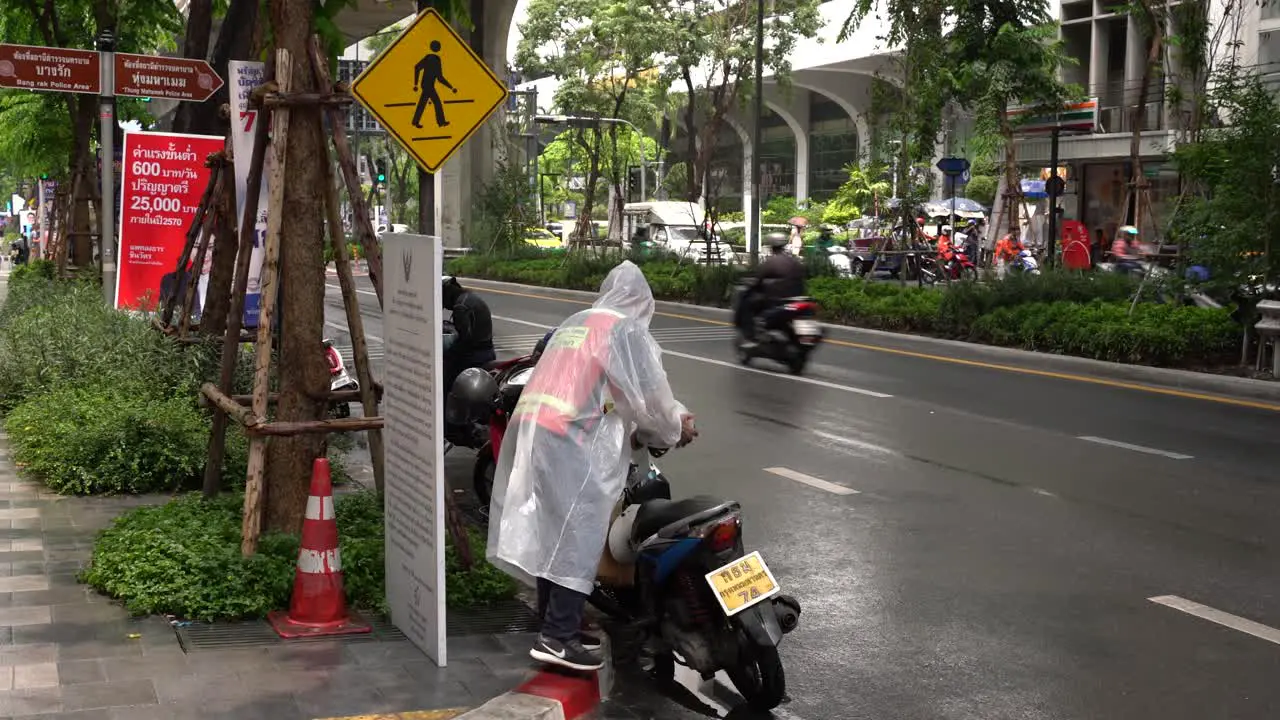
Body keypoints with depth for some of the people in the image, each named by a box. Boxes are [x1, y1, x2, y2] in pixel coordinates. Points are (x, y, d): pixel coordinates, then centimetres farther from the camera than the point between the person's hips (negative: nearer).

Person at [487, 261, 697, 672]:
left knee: (550, 532, 14)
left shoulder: (575, 323, 23)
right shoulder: (627, 331, -1)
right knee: (578, 538, -7)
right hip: (571, 443, -9)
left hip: (529, 431, 9)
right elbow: (648, 395, -3)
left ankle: (556, 624, 21)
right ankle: (558, 637, -10)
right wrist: (675, 429, 17)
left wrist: (667, 417, 28)